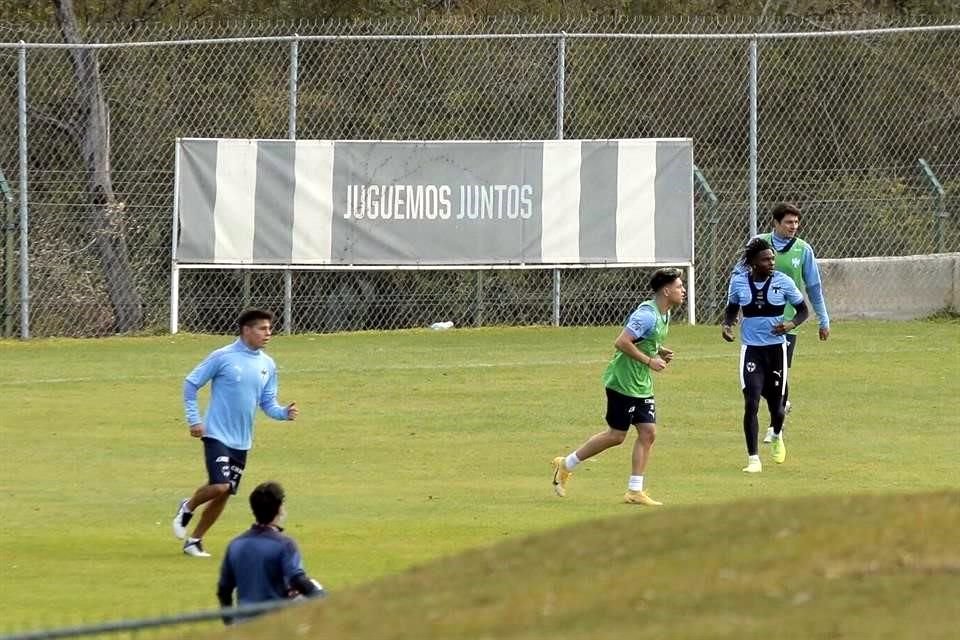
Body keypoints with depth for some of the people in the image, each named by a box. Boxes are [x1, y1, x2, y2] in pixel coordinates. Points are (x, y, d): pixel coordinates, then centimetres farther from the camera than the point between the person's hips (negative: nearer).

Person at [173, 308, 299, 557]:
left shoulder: (267, 365, 7)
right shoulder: (223, 357, -9)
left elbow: (267, 403, 13)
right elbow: (190, 384, -4)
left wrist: (284, 413, -8)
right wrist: (194, 420, -9)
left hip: (242, 441, 6)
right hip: (217, 434, -6)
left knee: (224, 494, 7)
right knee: (221, 486, -20)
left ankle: (195, 540, 22)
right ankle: (187, 508, 10)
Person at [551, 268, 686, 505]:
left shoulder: (664, 315, 9)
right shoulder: (647, 315, -21)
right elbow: (621, 342, -26)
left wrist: (660, 352, 6)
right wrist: (649, 361, -21)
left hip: (642, 385, 9)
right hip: (623, 381, -9)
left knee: (648, 432, 1)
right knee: (616, 435, -2)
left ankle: (635, 491, 4)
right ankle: (566, 464, 13)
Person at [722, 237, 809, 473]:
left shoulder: (782, 281, -6)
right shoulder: (739, 281, -3)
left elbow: (803, 310, 3)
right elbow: (731, 309, 14)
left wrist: (791, 324, -18)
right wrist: (727, 325, -7)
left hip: (776, 348, 0)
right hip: (751, 349, 0)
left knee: (776, 404, 9)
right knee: (751, 403, -14)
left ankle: (777, 436, 45)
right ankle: (753, 459, -7)